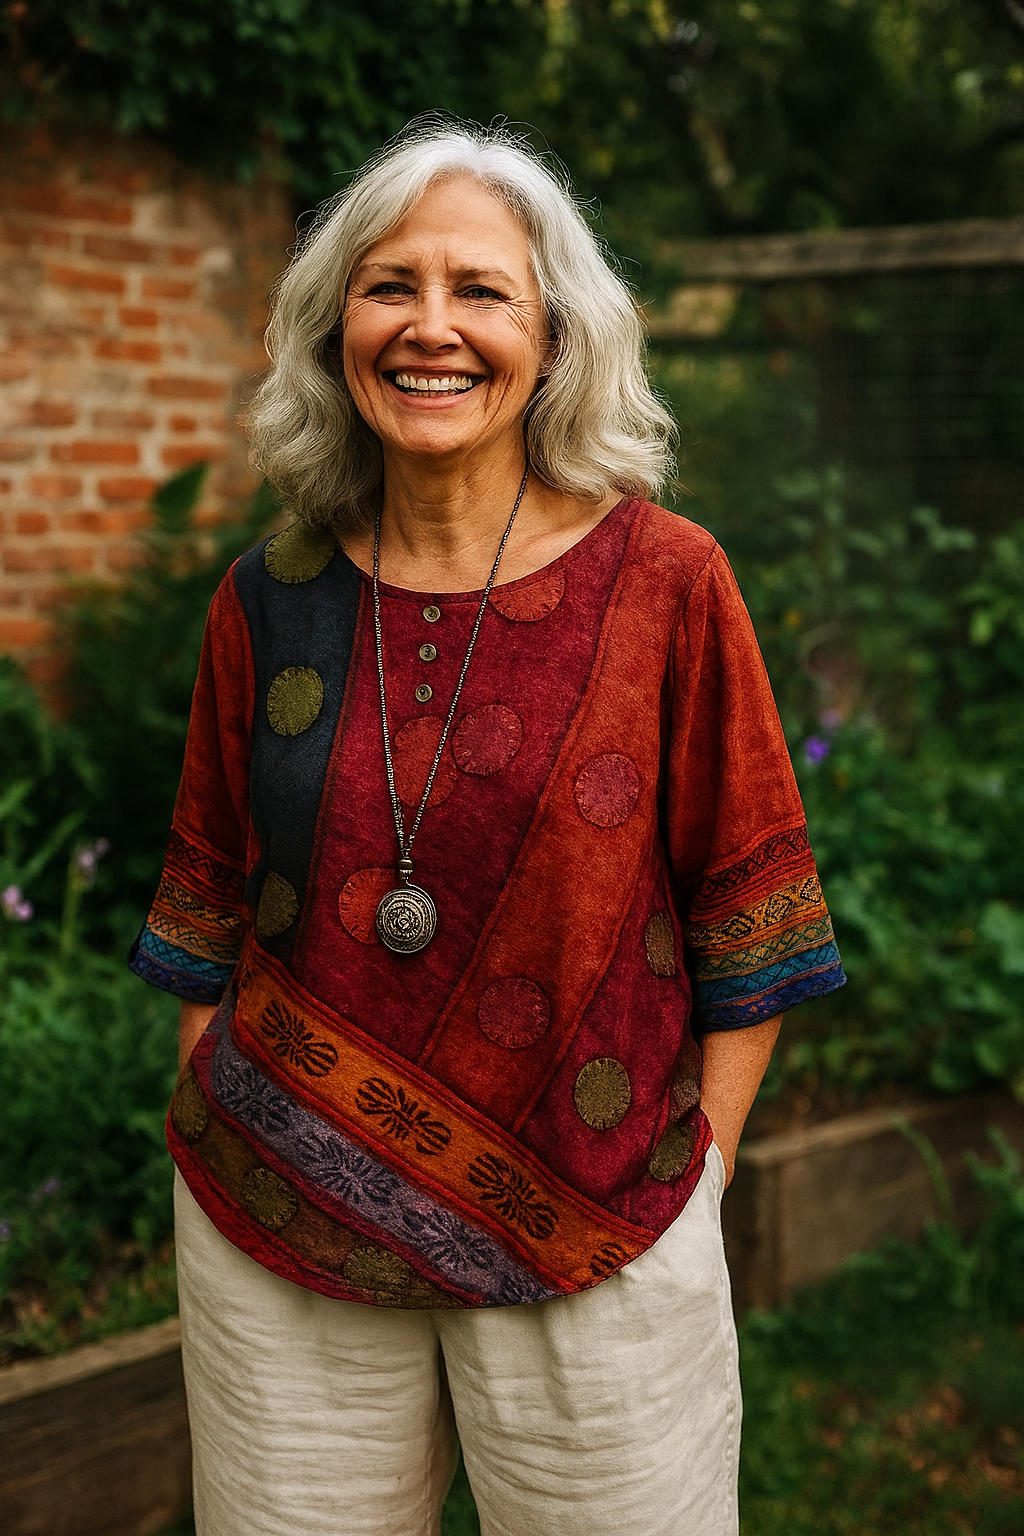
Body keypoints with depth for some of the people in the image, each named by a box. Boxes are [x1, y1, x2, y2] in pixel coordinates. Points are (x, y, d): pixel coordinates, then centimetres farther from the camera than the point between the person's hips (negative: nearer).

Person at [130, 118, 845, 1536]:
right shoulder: (270, 602, 2)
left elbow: (747, 908, -2)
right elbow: (211, 902, 10)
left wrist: (693, 1173, -5)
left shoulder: (665, 579, -5)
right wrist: (216, 1129, 5)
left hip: (592, 1238, -1)